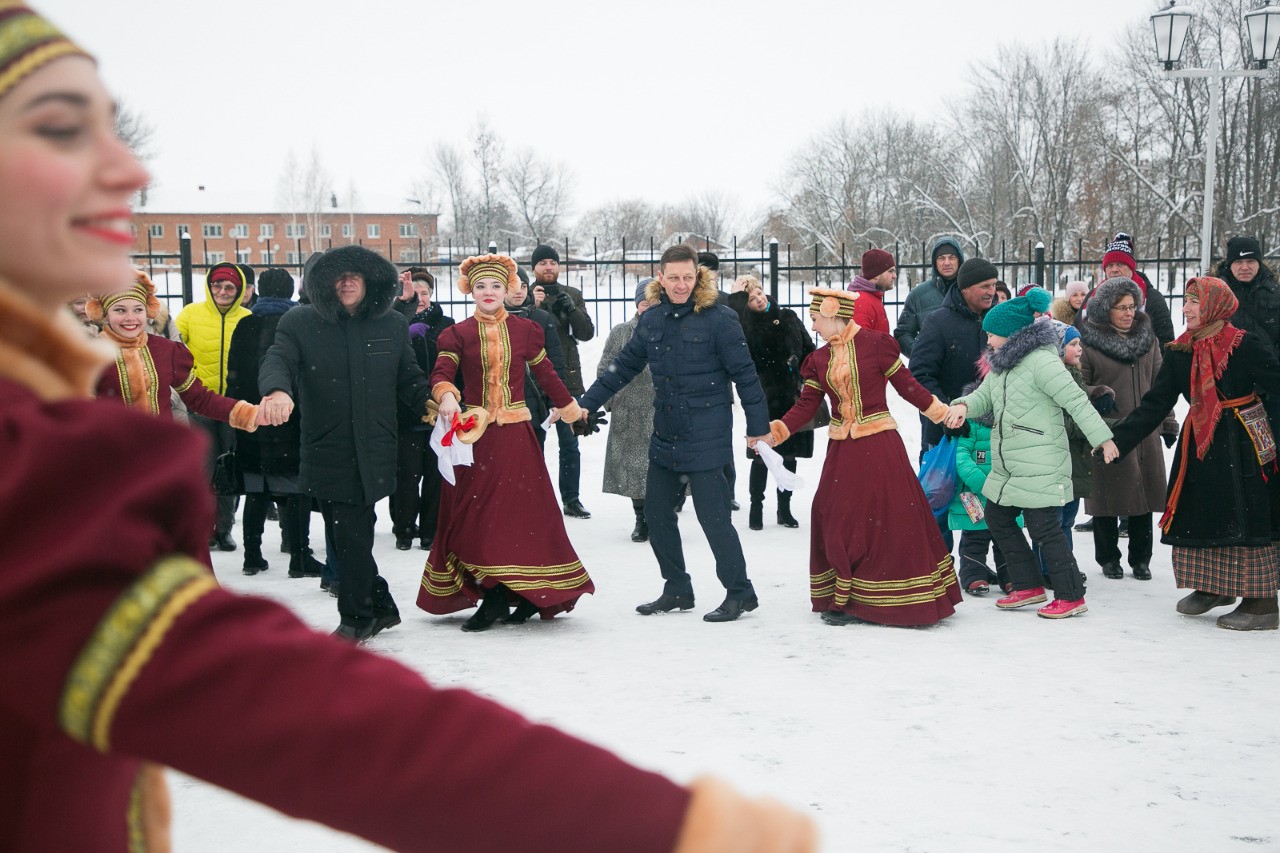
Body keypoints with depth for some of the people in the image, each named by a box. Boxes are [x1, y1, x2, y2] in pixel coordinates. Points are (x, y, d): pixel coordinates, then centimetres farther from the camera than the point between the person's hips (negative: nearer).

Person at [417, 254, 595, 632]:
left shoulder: (525, 330, 7)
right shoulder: (457, 334, 4)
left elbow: (545, 373, 17)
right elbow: (441, 373, -10)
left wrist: (570, 409, 24)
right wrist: (446, 395, -31)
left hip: (516, 434, 0)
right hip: (472, 434, 0)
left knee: (522, 511, -2)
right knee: (475, 514, -1)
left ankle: (530, 593, 8)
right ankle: (494, 597, 7)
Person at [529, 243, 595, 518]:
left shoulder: (573, 295, 10)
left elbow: (587, 333, 2)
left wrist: (570, 309, -13)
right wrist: (533, 306, -21)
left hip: (567, 379, 2)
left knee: (570, 444, 6)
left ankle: (571, 499, 15)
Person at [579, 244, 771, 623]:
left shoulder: (719, 318, -11)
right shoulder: (652, 319, 7)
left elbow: (745, 375, -10)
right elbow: (624, 367, 15)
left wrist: (759, 428, -11)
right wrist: (586, 404, 11)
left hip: (706, 437, -7)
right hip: (664, 435, 7)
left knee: (713, 516, -6)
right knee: (656, 513, 10)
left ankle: (740, 593, 9)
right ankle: (677, 591, 25)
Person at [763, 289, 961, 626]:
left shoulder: (875, 343, -7)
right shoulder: (819, 360, 7)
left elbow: (906, 385, -1)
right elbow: (806, 405, 4)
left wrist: (942, 413, -1)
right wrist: (773, 432, -6)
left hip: (880, 446, -5)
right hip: (842, 451, 5)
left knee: (895, 521, -1)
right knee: (840, 524, 4)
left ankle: (910, 600, 10)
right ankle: (844, 600, 15)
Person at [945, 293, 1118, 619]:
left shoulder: (1041, 361, -16)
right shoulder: (1000, 366, 14)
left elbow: (1076, 401, -19)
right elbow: (984, 397, 15)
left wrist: (1102, 437, -23)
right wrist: (964, 405, -9)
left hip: (1041, 467, -10)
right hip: (1007, 466, 10)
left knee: (1044, 528, -7)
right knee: (997, 518, 15)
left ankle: (1071, 596, 6)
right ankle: (1029, 586, 25)